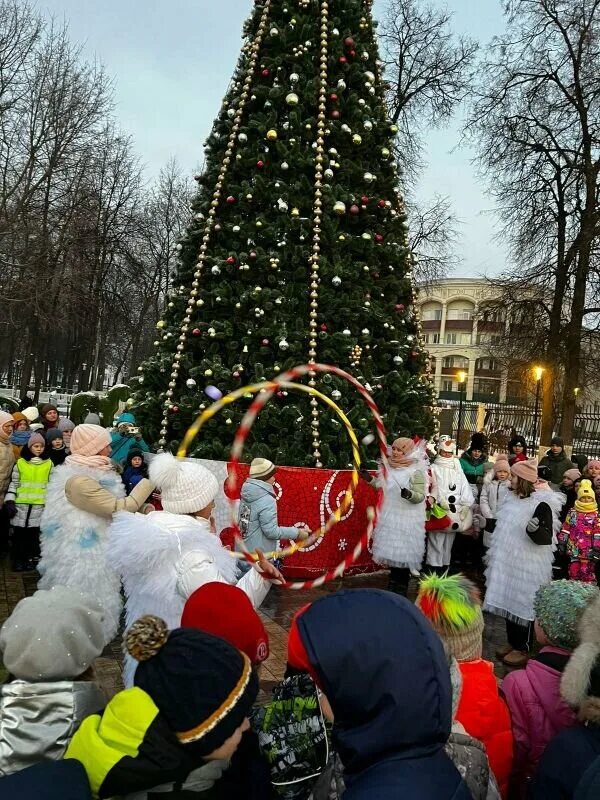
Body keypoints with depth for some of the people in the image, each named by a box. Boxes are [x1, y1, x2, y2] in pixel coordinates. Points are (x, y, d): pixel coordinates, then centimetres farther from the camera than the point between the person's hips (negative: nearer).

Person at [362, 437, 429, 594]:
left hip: (407, 520, -7)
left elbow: (420, 497, -19)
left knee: (403, 553, 0)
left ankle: (401, 589, 12)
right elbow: (383, 487, 20)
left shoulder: (416, 472, -14)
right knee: (392, 551, 13)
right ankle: (393, 586, 26)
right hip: (390, 517, 7)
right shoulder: (391, 468, 6)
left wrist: (409, 494, -38)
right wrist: (369, 479, 9)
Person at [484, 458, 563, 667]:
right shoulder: (513, 498, 8)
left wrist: (534, 529, -39)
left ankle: (522, 649, 16)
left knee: (522, 605, 2)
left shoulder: (541, 504, -18)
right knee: (509, 601, 15)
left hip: (526, 566, -8)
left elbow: (547, 538, -21)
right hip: (508, 561, 8)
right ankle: (512, 643, 29)